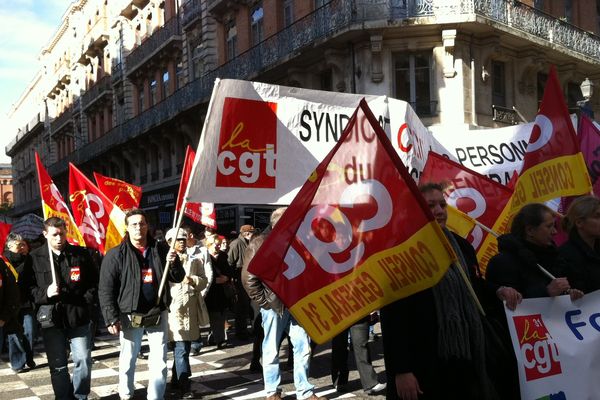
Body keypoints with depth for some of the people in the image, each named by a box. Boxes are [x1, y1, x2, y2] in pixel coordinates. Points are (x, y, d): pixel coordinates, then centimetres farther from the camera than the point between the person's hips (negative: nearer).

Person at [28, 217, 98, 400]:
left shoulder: (81, 254, 1)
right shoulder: (35, 258, 0)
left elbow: (95, 282, 9)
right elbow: (28, 288, 2)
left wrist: (86, 301, -2)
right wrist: (45, 293, -15)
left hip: (79, 318, 0)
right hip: (51, 319, 0)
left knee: (83, 361, 4)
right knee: (58, 366, 9)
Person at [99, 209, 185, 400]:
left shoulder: (160, 249, 3)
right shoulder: (116, 254, -6)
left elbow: (178, 278, 8)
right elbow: (106, 289, -8)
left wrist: (174, 263, -13)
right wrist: (111, 318, -15)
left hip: (158, 314, 2)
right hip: (130, 316, -2)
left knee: (160, 362, 6)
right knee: (128, 360, 13)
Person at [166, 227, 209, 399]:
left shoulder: (195, 261, 16)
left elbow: (203, 281, 10)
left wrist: (192, 279, -11)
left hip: (191, 309, 5)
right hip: (175, 308, -5)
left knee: (184, 347, 14)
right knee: (181, 348, -10)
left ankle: (176, 380, 30)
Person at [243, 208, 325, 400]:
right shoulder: (260, 244, -6)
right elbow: (249, 278, -9)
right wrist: (265, 302, -10)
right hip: (274, 305, -4)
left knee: (303, 348, 7)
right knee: (271, 351, 6)